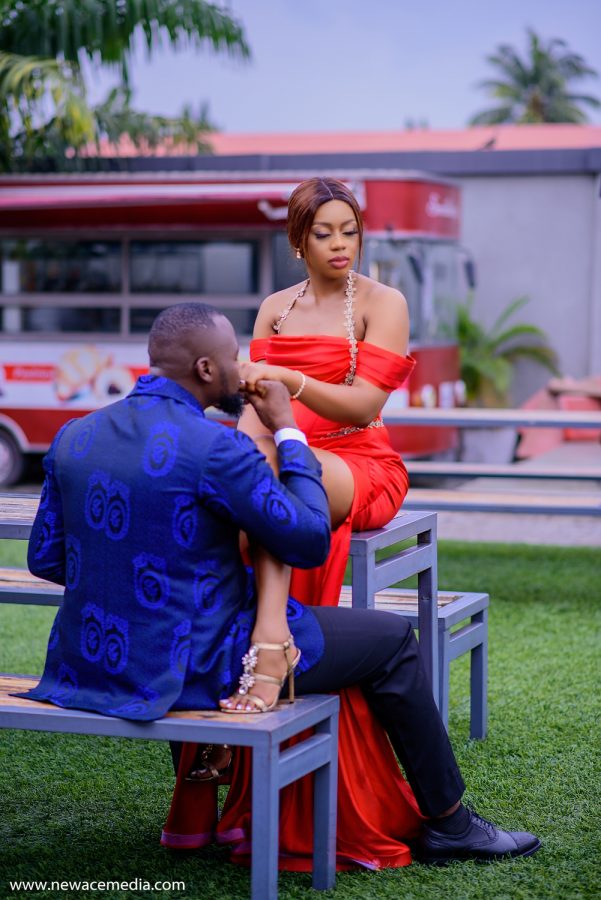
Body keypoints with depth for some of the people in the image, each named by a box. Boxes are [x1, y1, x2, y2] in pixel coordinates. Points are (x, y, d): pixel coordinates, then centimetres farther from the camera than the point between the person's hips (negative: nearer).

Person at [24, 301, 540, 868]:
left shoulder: (72, 437, 0)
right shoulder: (215, 448, -20)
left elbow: (45, 559, 7)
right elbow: (309, 542, -12)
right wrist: (288, 433, -1)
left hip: (86, 662, 7)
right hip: (193, 670, -7)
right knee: (389, 639, 8)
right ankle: (447, 823, 22)